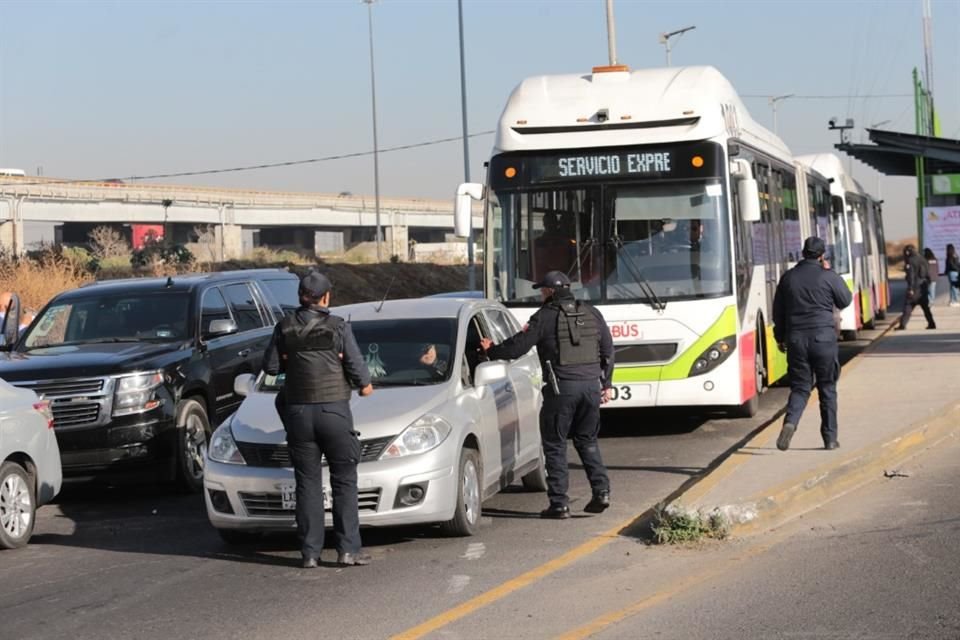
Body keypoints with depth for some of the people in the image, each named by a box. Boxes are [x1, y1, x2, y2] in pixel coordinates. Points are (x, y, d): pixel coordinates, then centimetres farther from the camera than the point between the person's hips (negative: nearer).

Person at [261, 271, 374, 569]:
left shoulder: (285, 327, 2)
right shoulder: (338, 327, -6)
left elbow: (270, 366, 5)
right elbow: (356, 366, -4)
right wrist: (365, 385, 16)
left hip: (297, 411, 3)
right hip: (333, 408, -3)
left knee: (307, 483, 7)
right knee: (344, 480, 4)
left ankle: (310, 552, 5)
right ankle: (348, 549, 0)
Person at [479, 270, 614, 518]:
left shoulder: (545, 316, -4)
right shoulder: (591, 313, 12)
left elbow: (518, 346, -3)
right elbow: (608, 349, 14)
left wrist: (491, 351, 14)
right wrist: (606, 384, 21)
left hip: (561, 388, -5)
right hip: (591, 385, 5)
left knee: (555, 445, 3)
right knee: (587, 441, 18)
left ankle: (559, 503, 0)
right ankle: (601, 490, 4)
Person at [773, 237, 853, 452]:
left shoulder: (788, 277, 5)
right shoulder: (829, 277, -6)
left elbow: (778, 311, 11)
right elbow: (845, 301, 8)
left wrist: (780, 337, 24)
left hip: (796, 339, 2)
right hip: (823, 338, -2)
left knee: (800, 387, 7)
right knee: (827, 388, 9)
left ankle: (790, 422, -21)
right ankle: (830, 438, 12)